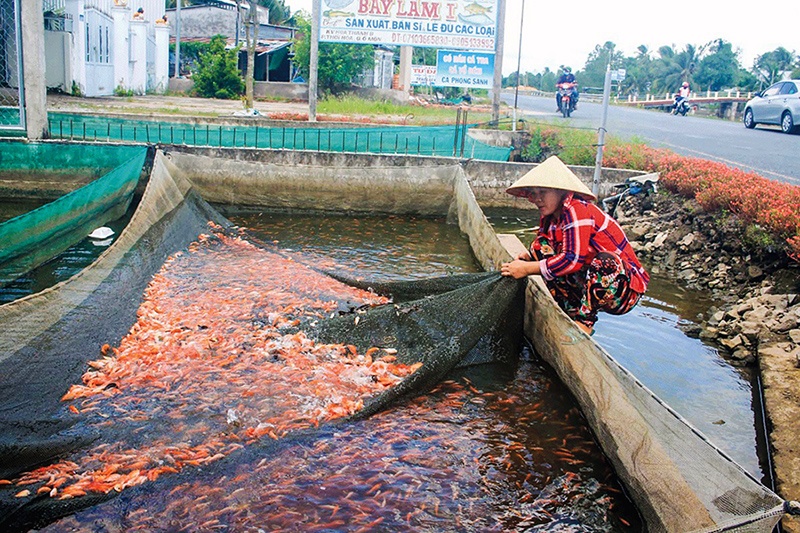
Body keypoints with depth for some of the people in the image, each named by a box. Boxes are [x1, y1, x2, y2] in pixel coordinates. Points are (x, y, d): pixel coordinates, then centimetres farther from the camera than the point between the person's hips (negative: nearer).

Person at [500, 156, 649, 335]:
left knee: (604, 261, -40)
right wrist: (527, 257, -14)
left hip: (625, 288, -8)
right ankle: (572, 311, -3)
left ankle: (585, 319, -19)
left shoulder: (576, 209, -22)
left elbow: (573, 259, -29)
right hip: (590, 281, 8)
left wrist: (527, 269, -25)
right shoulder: (549, 216, 4)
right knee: (543, 247, -1)